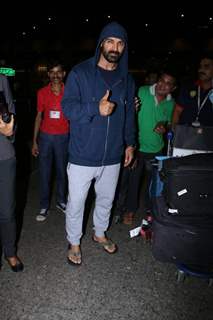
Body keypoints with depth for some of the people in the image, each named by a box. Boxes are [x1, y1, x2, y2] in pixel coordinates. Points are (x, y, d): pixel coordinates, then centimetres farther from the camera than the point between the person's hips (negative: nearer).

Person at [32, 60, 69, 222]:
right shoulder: (42, 92, 2)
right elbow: (39, 116, 6)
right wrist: (34, 141, 4)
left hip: (63, 136, -1)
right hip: (45, 136, 1)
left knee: (62, 171, 9)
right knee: (44, 173, 3)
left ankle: (61, 201, 27)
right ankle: (44, 206, 14)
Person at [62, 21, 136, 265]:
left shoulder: (126, 79, 7)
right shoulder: (80, 73, -7)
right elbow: (67, 107, -13)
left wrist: (130, 142, 12)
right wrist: (97, 108, -27)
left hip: (113, 156, 4)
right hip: (83, 156, -4)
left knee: (106, 199, 20)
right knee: (76, 202, 8)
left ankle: (100, 233, 45)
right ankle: (74, 243, 32)